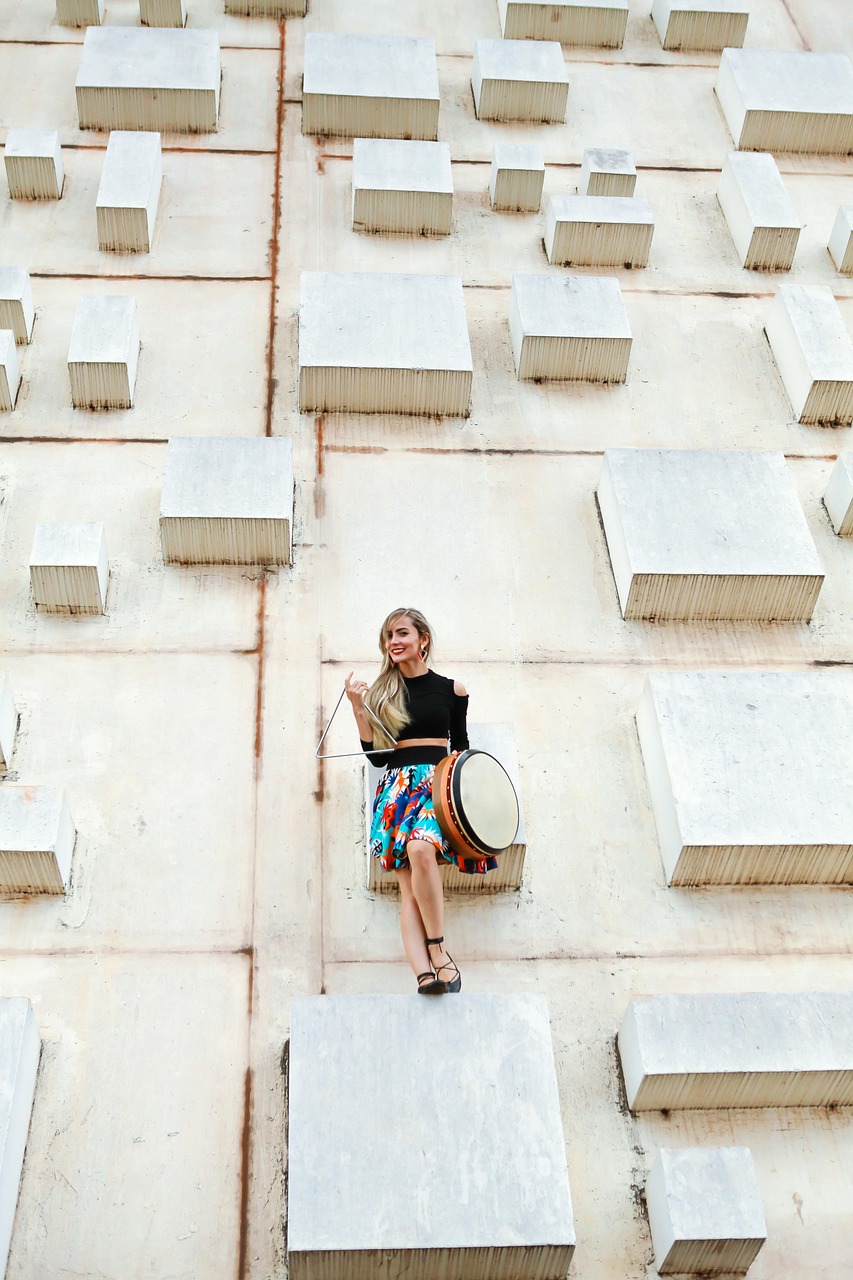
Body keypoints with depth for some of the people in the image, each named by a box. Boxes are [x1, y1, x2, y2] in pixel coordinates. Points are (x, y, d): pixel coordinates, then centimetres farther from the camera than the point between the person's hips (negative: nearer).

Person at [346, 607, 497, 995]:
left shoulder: (451, 690, 13)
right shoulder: (381, 693, 15)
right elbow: (375, 755, 9)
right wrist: (358, 708, 1)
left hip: (438, 781, -1)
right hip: (398, 784, 2)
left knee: (421, 848, -34)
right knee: (408, 886, -18)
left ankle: (437, 949, -25)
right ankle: (424, 973, -30)